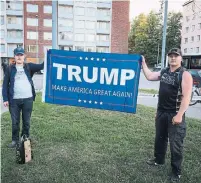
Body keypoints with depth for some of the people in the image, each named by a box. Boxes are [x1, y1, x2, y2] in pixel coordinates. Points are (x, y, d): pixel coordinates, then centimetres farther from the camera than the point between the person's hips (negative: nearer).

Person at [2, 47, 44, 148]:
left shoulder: (29, 66, 5)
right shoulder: (10, 69, 6)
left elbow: (41, 66, -8)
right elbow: (5, 84, 5)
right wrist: (5, 99, -1)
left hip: (28, 99, 0)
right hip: (14, 100, 0)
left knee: (26, 121, 11)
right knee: (15, 122, 10)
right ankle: (15, 140, 27)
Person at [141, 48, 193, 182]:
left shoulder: (185, 75, -12)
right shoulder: (164, 72, 8)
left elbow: (186, 97, -18)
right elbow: (149, 76, 18)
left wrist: (179, 115, -24)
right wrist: (143, 63, 15)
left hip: (175, 114, -6)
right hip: (161, 112, 6)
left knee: (175, 144, 2)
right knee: (160, 138, 20)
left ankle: (176, 171, 16)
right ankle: (159, 159, 41)